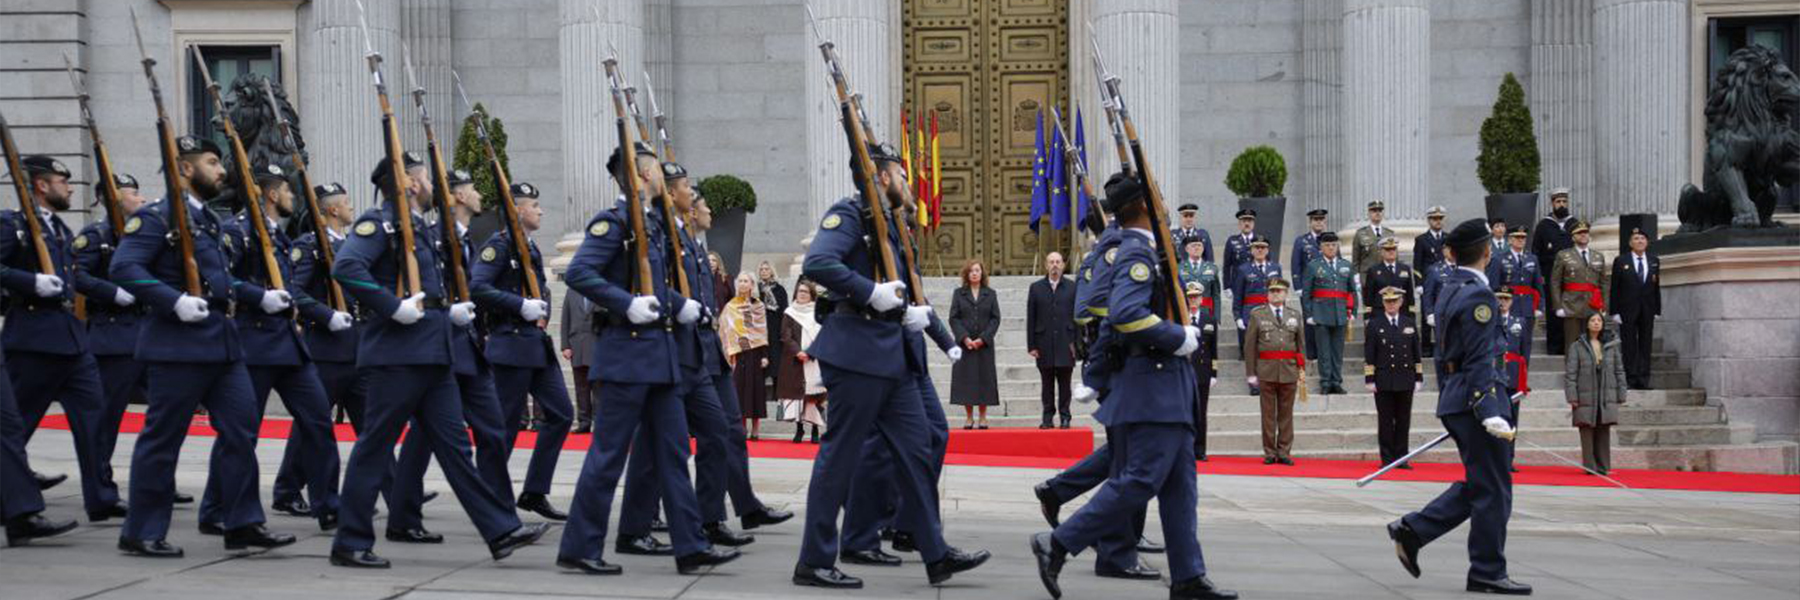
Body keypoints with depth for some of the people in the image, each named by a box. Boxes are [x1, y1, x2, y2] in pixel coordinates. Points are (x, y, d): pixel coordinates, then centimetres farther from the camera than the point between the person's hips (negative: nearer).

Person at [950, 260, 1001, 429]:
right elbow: (953, 318, 1)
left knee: (985, 378, -1)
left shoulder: (990, 294, 9)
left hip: (984, 345, 0)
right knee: (965, 379, -2)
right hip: (964, 344, 0)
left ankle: (983, 417, 4)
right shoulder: (959, 293, 7)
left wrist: (983, 338, -9)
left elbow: (995, 318, 3)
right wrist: (964, 338, -11)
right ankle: (968, 417, 3)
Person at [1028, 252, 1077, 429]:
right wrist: (1031, 345, -1)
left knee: (1065, 383, 2)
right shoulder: (1036, 288, 7)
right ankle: (1048, 416, 11)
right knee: (1046, 382, 5)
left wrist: (1076, 342, -3)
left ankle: (1065, 416, 10)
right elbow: (1030, 319, 4)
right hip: (1044, 344, 1)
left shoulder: (1072, 287, 5)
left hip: (1066, 344, -1)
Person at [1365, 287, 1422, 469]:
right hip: (1384, 382, -3)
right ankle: (1387, 459, 5)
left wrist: (1419, 378, 9)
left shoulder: (1409, 325, 12)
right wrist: (1369, 379, -6)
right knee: (1385, 422, 0)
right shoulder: (1374, 326, 3)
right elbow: (1369, 356, 0)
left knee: (1403, 421, 5)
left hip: (1405, 381, 3)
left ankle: (1401, 458, 11)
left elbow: (1416, 354, 14)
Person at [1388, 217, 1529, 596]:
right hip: (1475, 399, -9)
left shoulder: (1448, 292, 13)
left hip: (1454, 400, 9)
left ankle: (1412, 530, 11)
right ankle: (1487, 573, 6)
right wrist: (1490, 414, -24)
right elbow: (1479, 362, -21)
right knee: (1492, 490, 0)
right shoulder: (1478, 295, -15)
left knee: (1478, 485, 16)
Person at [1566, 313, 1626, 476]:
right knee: (1587, 433, -2)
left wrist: (1621, 395, 7)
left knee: (1604, 433, 3)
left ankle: (1603, 467, 9)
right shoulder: (1577, 347, 0)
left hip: (1607, 398, 3)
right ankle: (1590, 467, 4)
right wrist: (1572, 397, -9)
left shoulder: (1612, 346, 10)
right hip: (1586, 397, -2)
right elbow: (1570, 373, -2)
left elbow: (1619, 371, 13)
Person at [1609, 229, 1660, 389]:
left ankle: (1643, 380, 6)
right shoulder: (1621, 262, 0)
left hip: (1647, 310, 3)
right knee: (1629, 347, -2)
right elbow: (1614, 289, -1)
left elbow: (1657, 287, 10)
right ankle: (1631, 380, 2)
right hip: (1627, 310, -3)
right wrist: (1614, 312, -7)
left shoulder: (1654, 261, 10)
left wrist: (1657, 310, 5)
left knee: (1646, 346, 3)